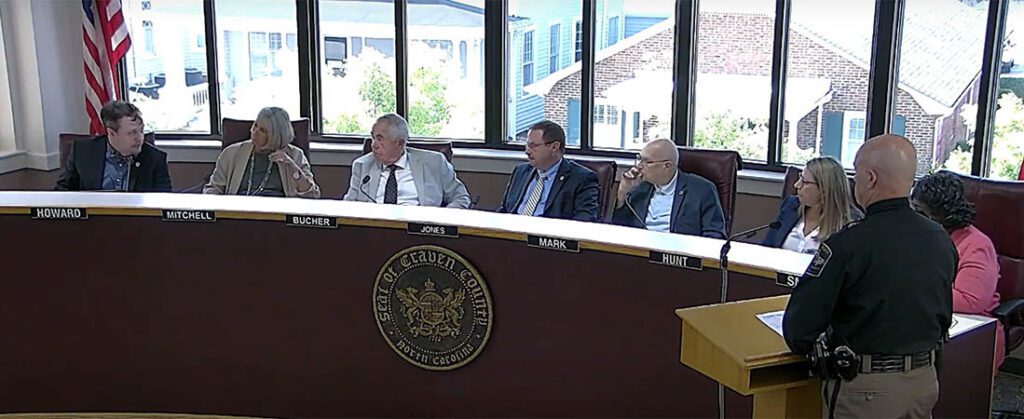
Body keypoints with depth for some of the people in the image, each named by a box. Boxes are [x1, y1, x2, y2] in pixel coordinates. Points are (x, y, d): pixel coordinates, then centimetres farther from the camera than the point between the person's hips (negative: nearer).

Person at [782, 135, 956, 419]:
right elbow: (944, 318, 12)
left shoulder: (847, 245, -22)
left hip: (865, 387, -6)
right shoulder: (942, 241, -2)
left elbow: (799, 326, -20)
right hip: (925, 382, 6)